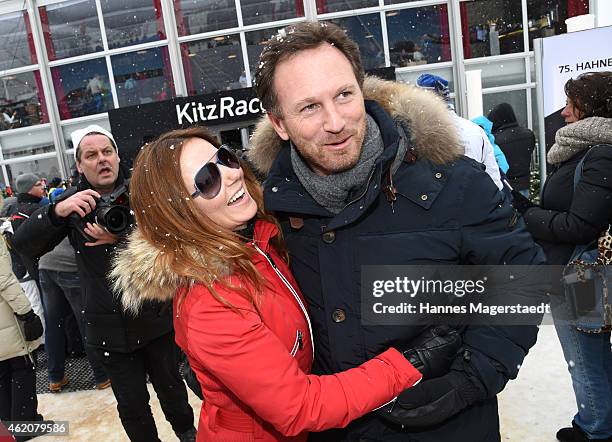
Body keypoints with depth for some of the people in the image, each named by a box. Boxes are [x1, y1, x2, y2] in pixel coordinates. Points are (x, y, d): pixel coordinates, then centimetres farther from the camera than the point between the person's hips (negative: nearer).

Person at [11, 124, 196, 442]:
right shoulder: (73, 202, -1)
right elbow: (24, 246, -10)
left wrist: (122, 239, -27)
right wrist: (57, 211, -28)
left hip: (156, 315, 0)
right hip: (109, 326, 1)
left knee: (170, 386, 18)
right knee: (132, 403, 12)